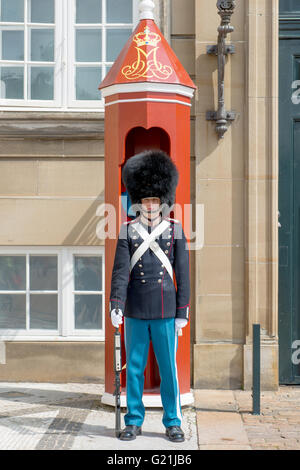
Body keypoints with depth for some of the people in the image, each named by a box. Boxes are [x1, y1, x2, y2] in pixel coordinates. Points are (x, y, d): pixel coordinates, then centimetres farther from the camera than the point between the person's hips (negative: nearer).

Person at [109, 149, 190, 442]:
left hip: (165, 312, 0)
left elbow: (182, 273, 3)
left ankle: (173, 422, 15)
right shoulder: (128, 231, 3)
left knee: (168, 368, 4)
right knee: (134, 368, 7)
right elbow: (120, 271, -3)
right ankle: (134, 422, 18)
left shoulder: (175, 230, 3)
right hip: (135, 312, 1)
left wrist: (182, 312, -1)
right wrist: (116, 305, -13)